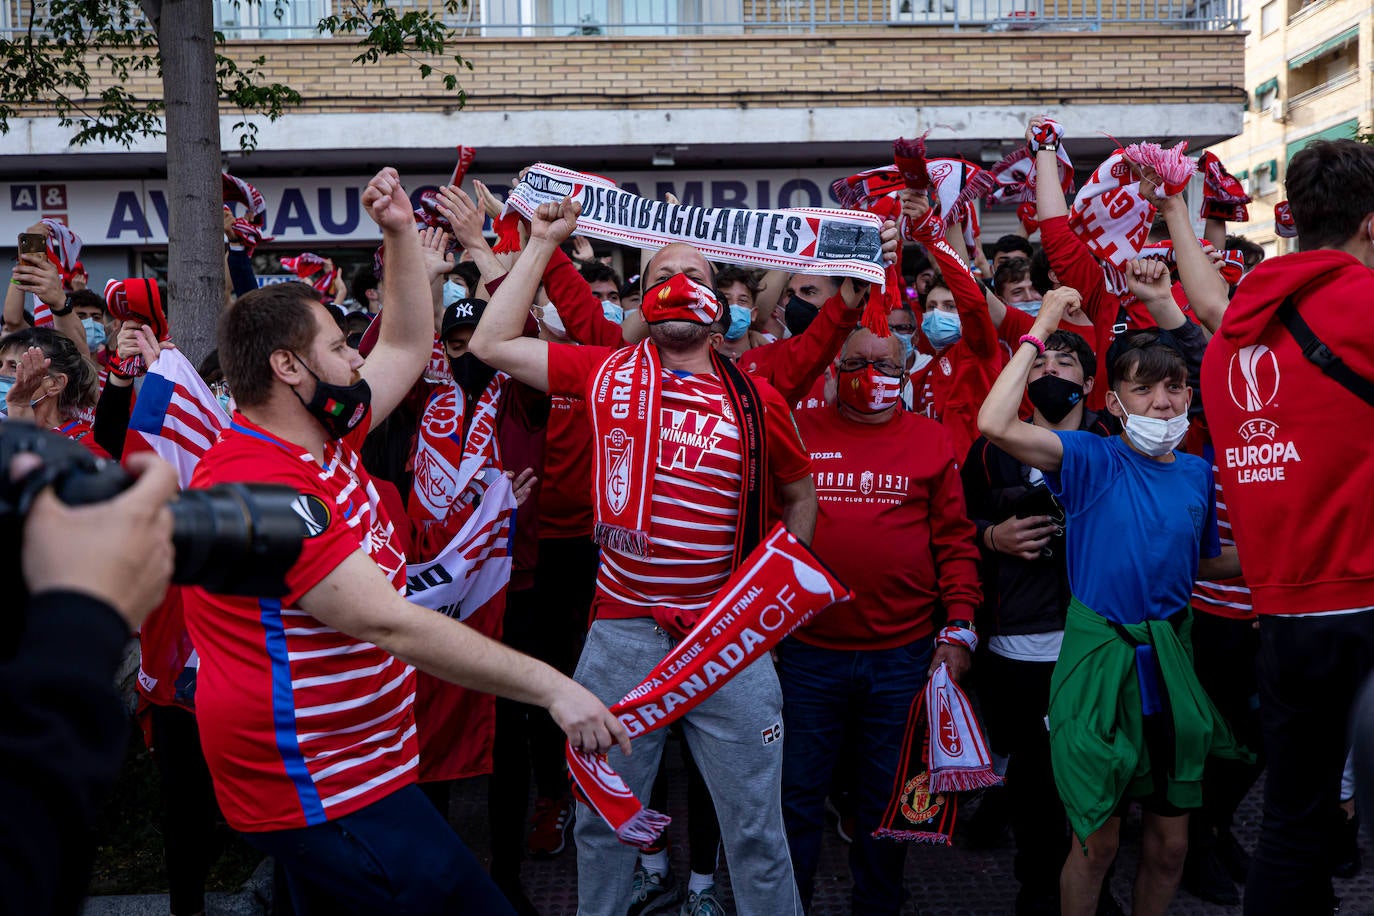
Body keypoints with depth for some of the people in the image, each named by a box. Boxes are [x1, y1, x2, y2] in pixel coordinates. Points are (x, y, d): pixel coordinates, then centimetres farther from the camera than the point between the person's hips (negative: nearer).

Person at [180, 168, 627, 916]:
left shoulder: (322, 438, 7)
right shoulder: (262, 485, -23)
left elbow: (408, 345, 19)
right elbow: (389, 625, -30)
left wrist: (401, 234, 9)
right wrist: (552, 687, -30)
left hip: (344, 768, 11)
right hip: (322, 794, -10)